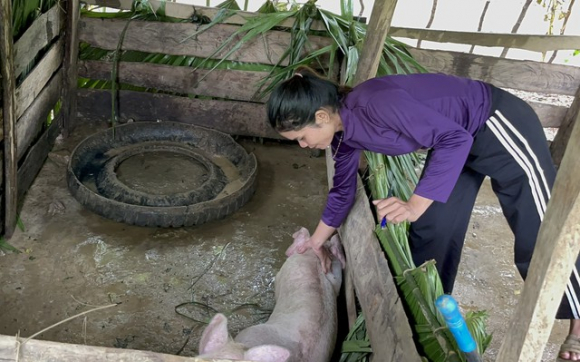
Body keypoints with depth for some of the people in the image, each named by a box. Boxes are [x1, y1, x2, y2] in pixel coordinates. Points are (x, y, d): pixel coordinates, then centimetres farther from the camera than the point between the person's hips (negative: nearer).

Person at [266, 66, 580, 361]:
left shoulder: (376, 103, -33)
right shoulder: (342, 131, -5)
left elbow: (455, 138, -30)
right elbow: (342, 192, 11)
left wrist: (415, 206, -33)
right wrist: (316, 243, 19)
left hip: (498, 125, -8)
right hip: (456, 138, 8)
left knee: (541, 235, 1)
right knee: (430, 231, 7)